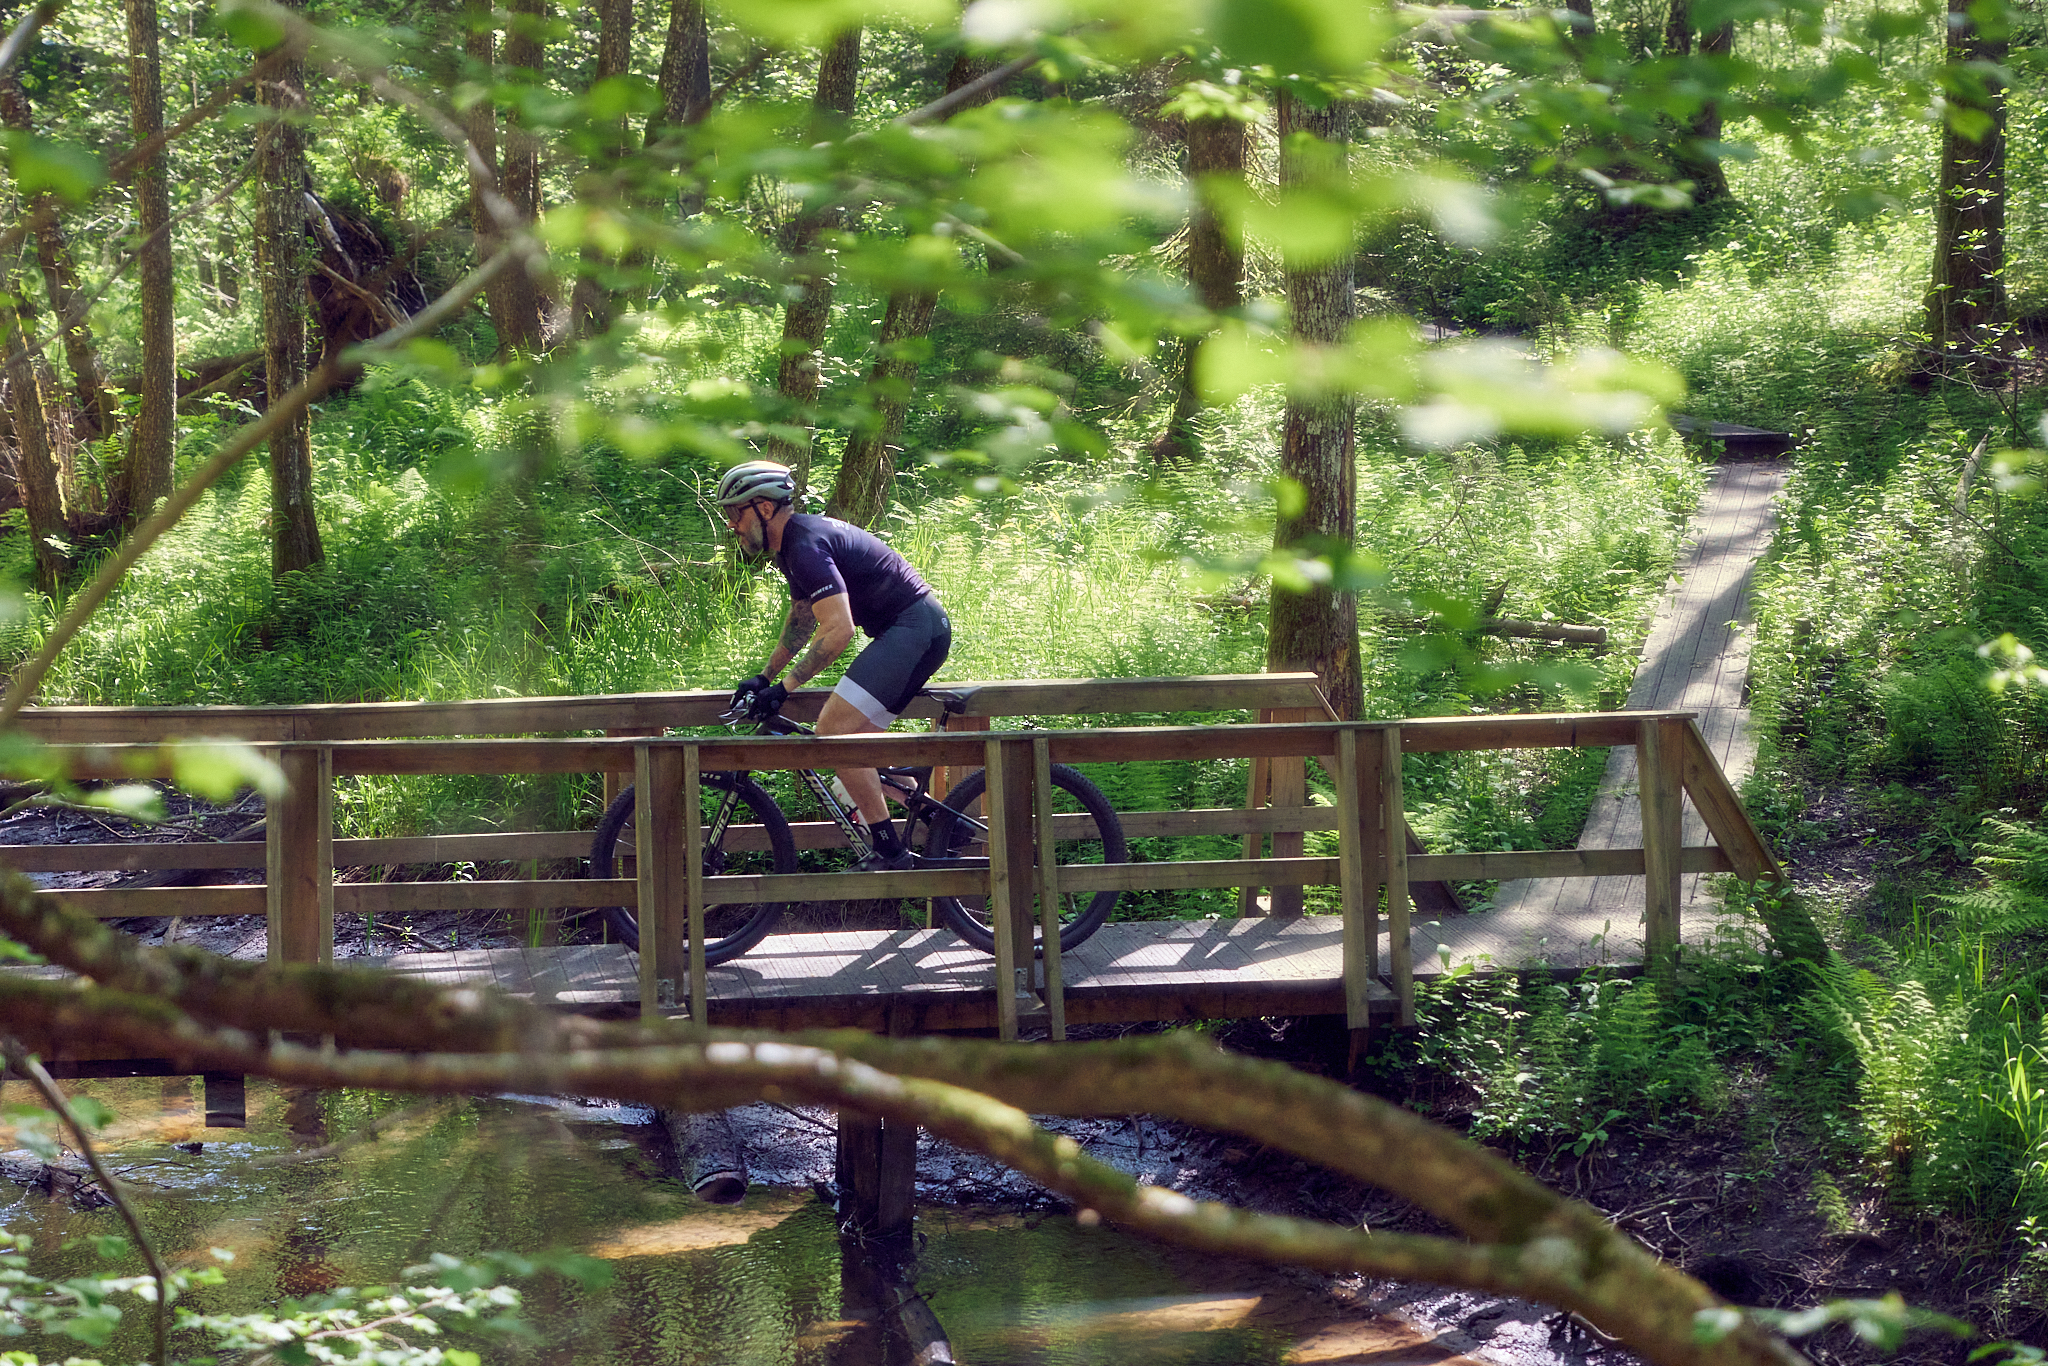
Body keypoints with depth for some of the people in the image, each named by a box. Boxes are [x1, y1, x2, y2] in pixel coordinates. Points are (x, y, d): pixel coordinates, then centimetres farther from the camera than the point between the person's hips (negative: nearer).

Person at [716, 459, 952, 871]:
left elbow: (838, 630, -25)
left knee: (834, 730, -18)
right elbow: (801, 619, 31)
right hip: (926, 629, 11)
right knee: (851, 737, 14)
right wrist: (764, 678, 30)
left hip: (913, 627, -11)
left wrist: (783, 688, -22)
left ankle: (890, 851, -17)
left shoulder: (806, 546, -18)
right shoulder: (793, 541, 16)